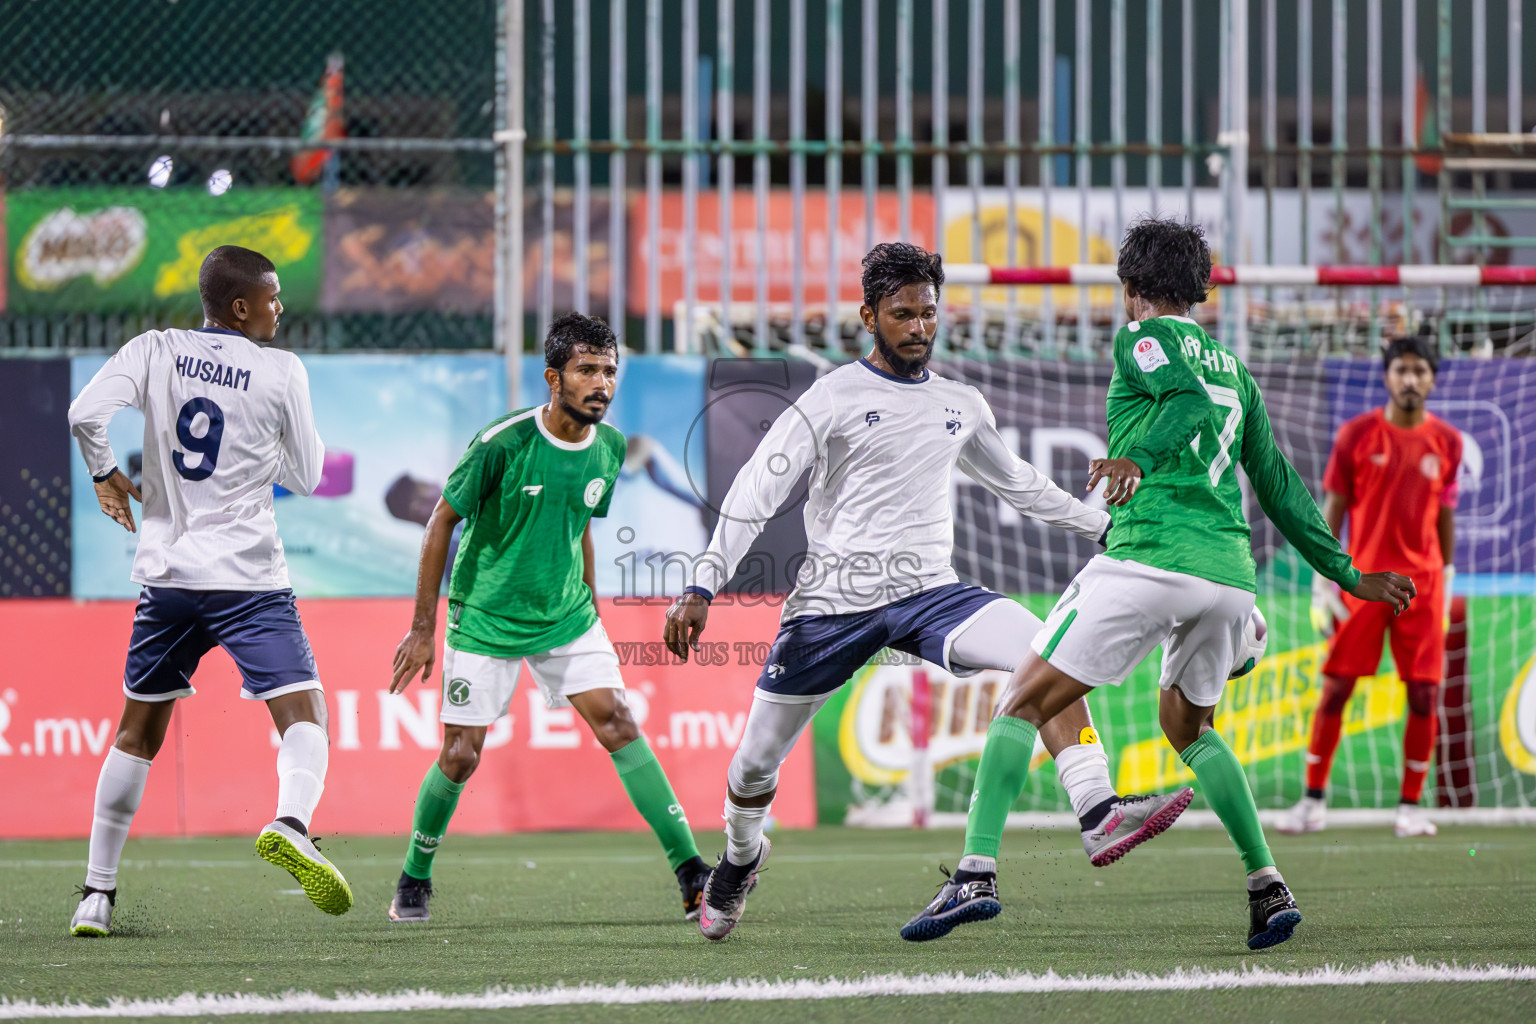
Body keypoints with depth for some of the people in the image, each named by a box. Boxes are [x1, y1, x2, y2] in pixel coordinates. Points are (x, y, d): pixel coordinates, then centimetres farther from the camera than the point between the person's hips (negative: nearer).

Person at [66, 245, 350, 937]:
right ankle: (292, 823, -40)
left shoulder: (156, 351, 3)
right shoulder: (281, 370, -2)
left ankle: (97, 894, 17)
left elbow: (85, 414, -11)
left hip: (166, 572, 4)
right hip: (248, 578, -4)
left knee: (139, 732, 16)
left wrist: (106, 474, 8)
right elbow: (305, 476, 7)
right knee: (303, 716, -9)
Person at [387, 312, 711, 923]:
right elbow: (441, 523, -11)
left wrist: (591, 612, 17)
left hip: (566, 617, 4)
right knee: (460, 756, -2)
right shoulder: (502, 443, -20)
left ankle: (690, 871, -14)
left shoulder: (609, 447, -3)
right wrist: (423, 627, -10)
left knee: (616, 722, -11)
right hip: (484, 619, -4)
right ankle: (414, 882, 20)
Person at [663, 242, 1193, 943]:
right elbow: (755, 495, -6)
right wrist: (701, 590, -14)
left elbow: (1018, 483, 29)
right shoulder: (834, 399, -3)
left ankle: (1098, 818, -34)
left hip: (928, 592, 3)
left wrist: (1104, 525, 31)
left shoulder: (960, 405, 12)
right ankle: (740, 858, 39)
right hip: (833, 598, -3)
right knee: (758, 760, 4)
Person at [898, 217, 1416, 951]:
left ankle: (977, 872, -16)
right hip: (1229, 573, 7)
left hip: (1148, 556, -7)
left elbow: (1190, 399, -15)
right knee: (1189, 727, 28)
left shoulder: (1143, 339, 6)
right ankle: (1267, 886, 15)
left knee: (1024, 703, -1)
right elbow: (1278, 486, 27)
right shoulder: (1234, 368, 25)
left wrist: (1140, 458, -30)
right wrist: (1346, 574, 33)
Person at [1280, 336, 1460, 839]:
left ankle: (1411, 806, 6)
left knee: (1425, 694, -4)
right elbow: (1333, 507, 2)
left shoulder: (1447, 442, 5)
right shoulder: (1357, 435, -1)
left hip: (1422, 584, 2)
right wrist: (1322, 581, -3)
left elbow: (1445, 515, 13)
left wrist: (1447, 582, 12)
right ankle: (1313, 802, 6)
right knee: (1335, 688, -3)